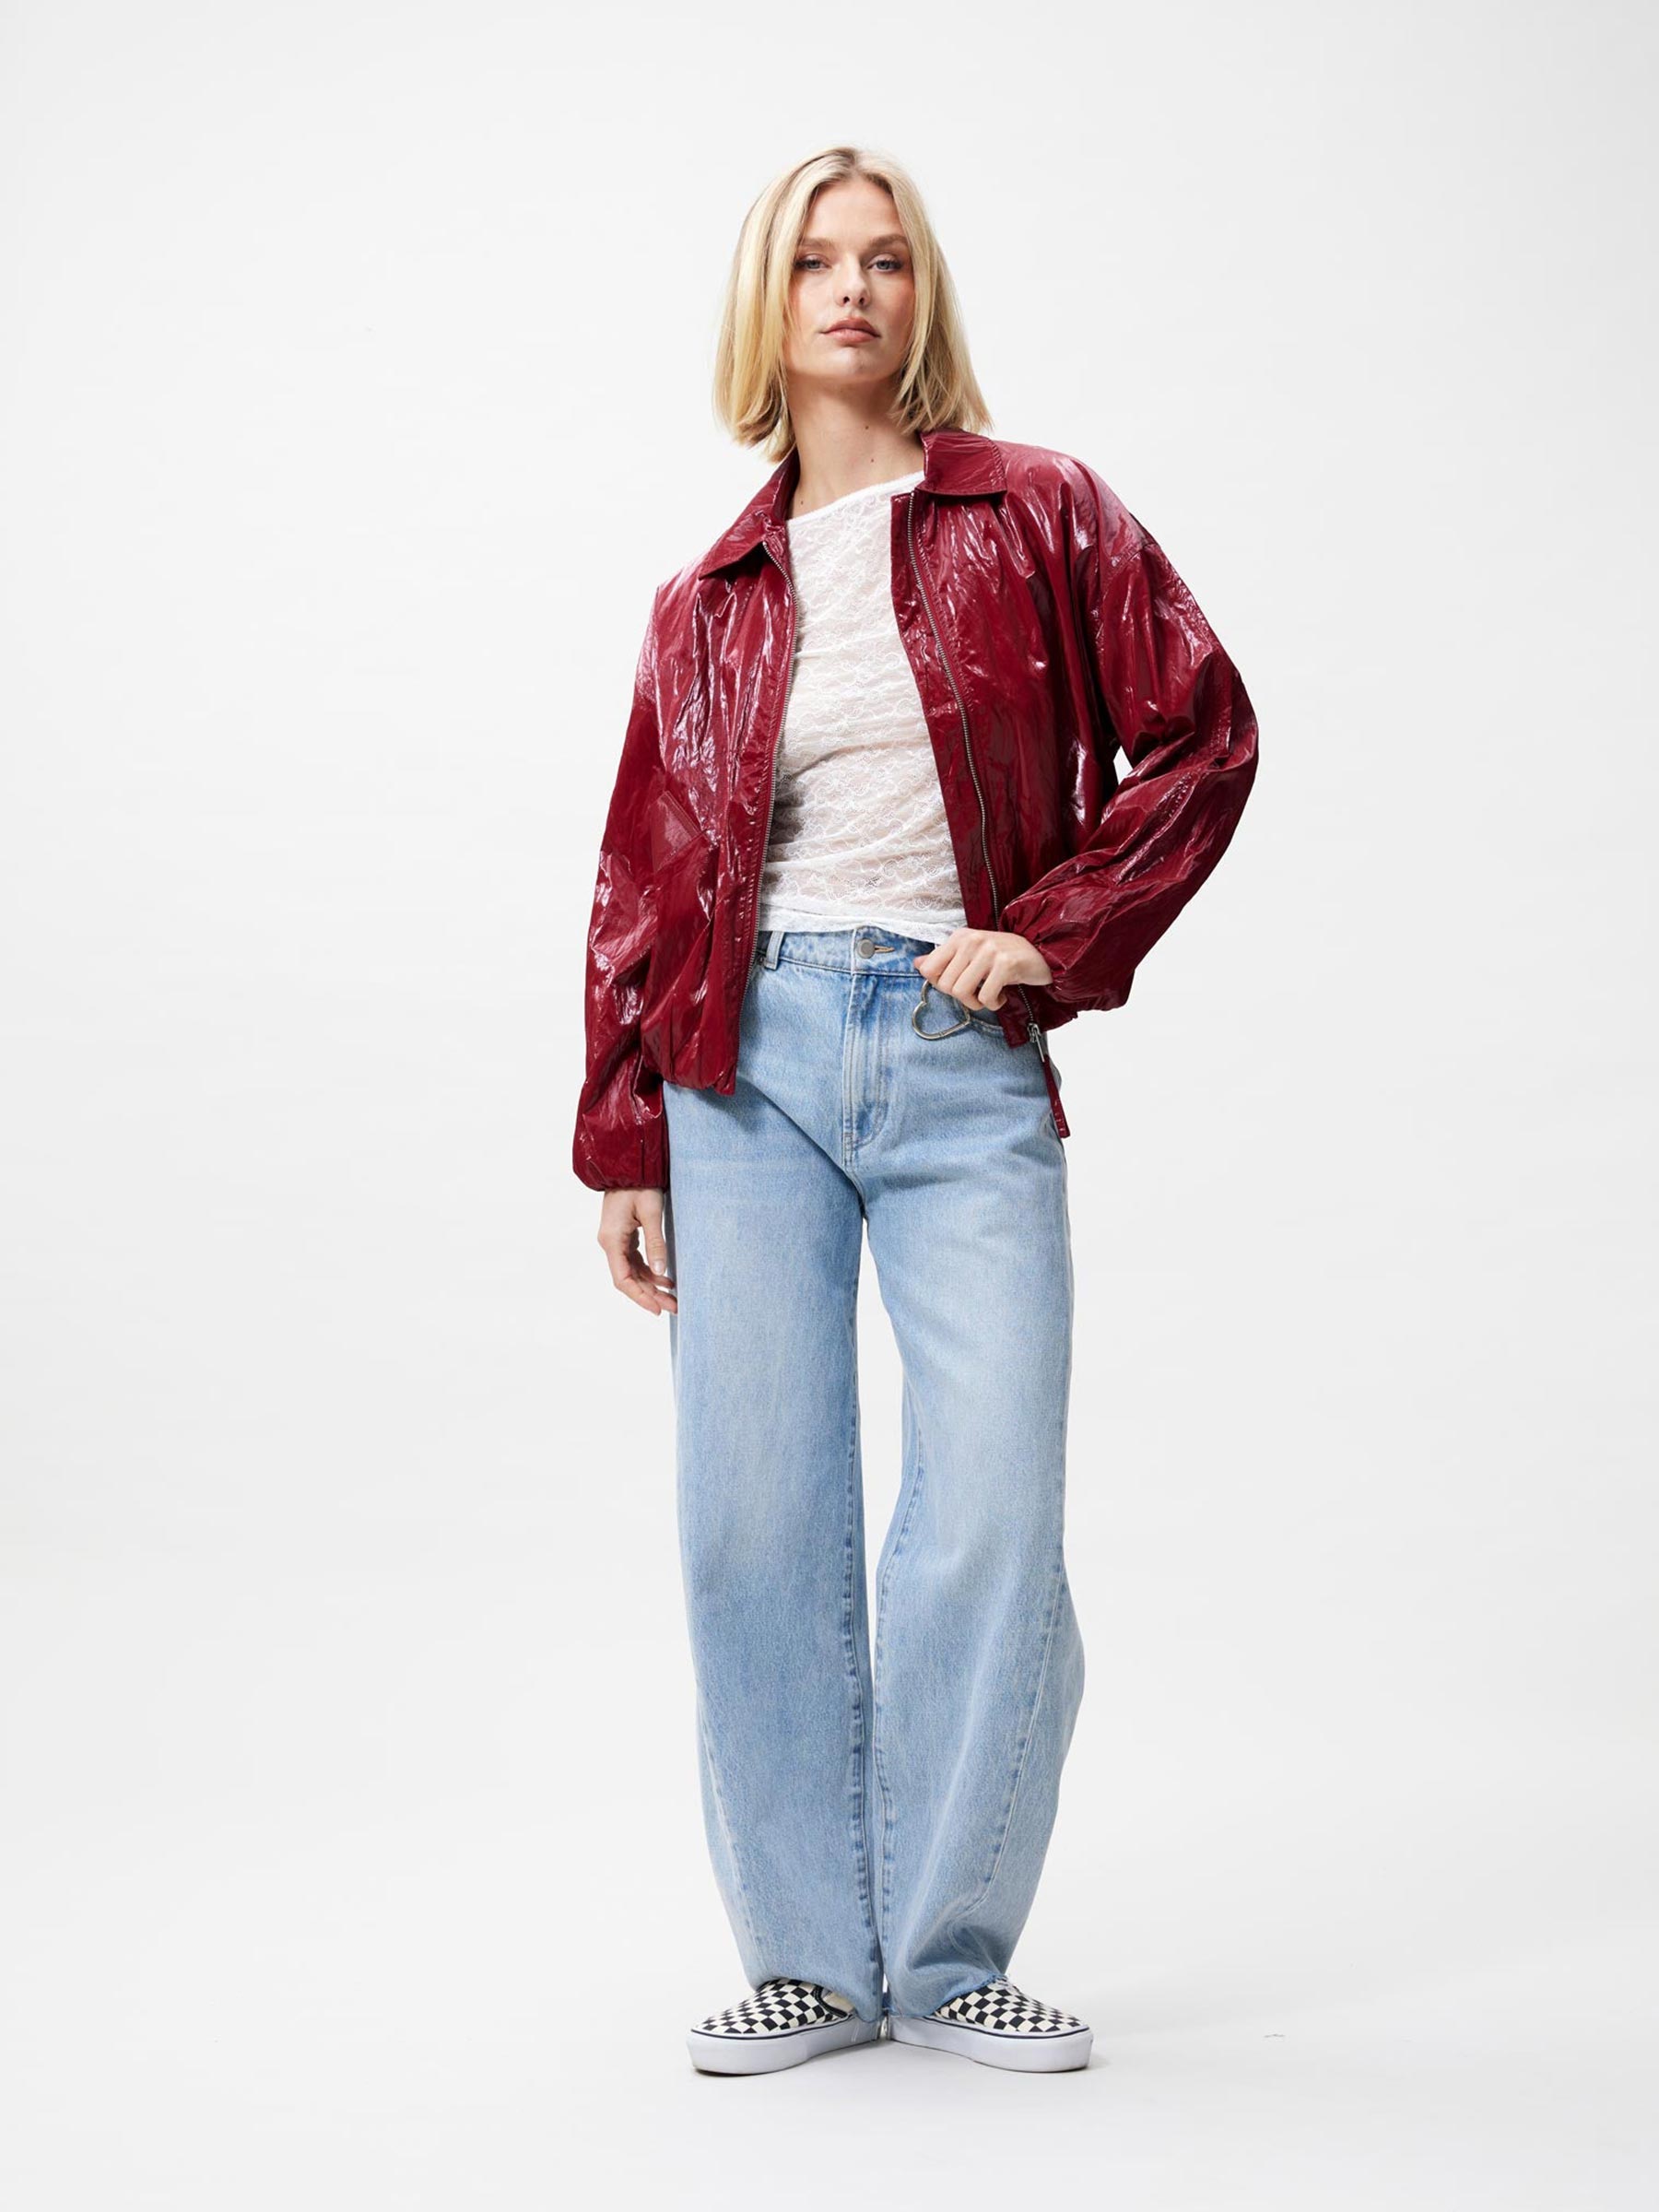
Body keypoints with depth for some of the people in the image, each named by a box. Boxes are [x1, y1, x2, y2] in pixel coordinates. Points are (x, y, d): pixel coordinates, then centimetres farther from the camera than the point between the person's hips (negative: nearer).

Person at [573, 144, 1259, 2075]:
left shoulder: (1038, 517, 7)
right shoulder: (710, 601, 12)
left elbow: (1200, 737, 5)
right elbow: (642, 879, 12)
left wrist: (1054, 934, -5)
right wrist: (621, 1142, 7)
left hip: (965, 1064, -1)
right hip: (753, 1053, 2)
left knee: (995, 1516, -7)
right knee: (757, 1519, 1)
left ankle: (948, 1957, 10)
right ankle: (812, 1960, 13)